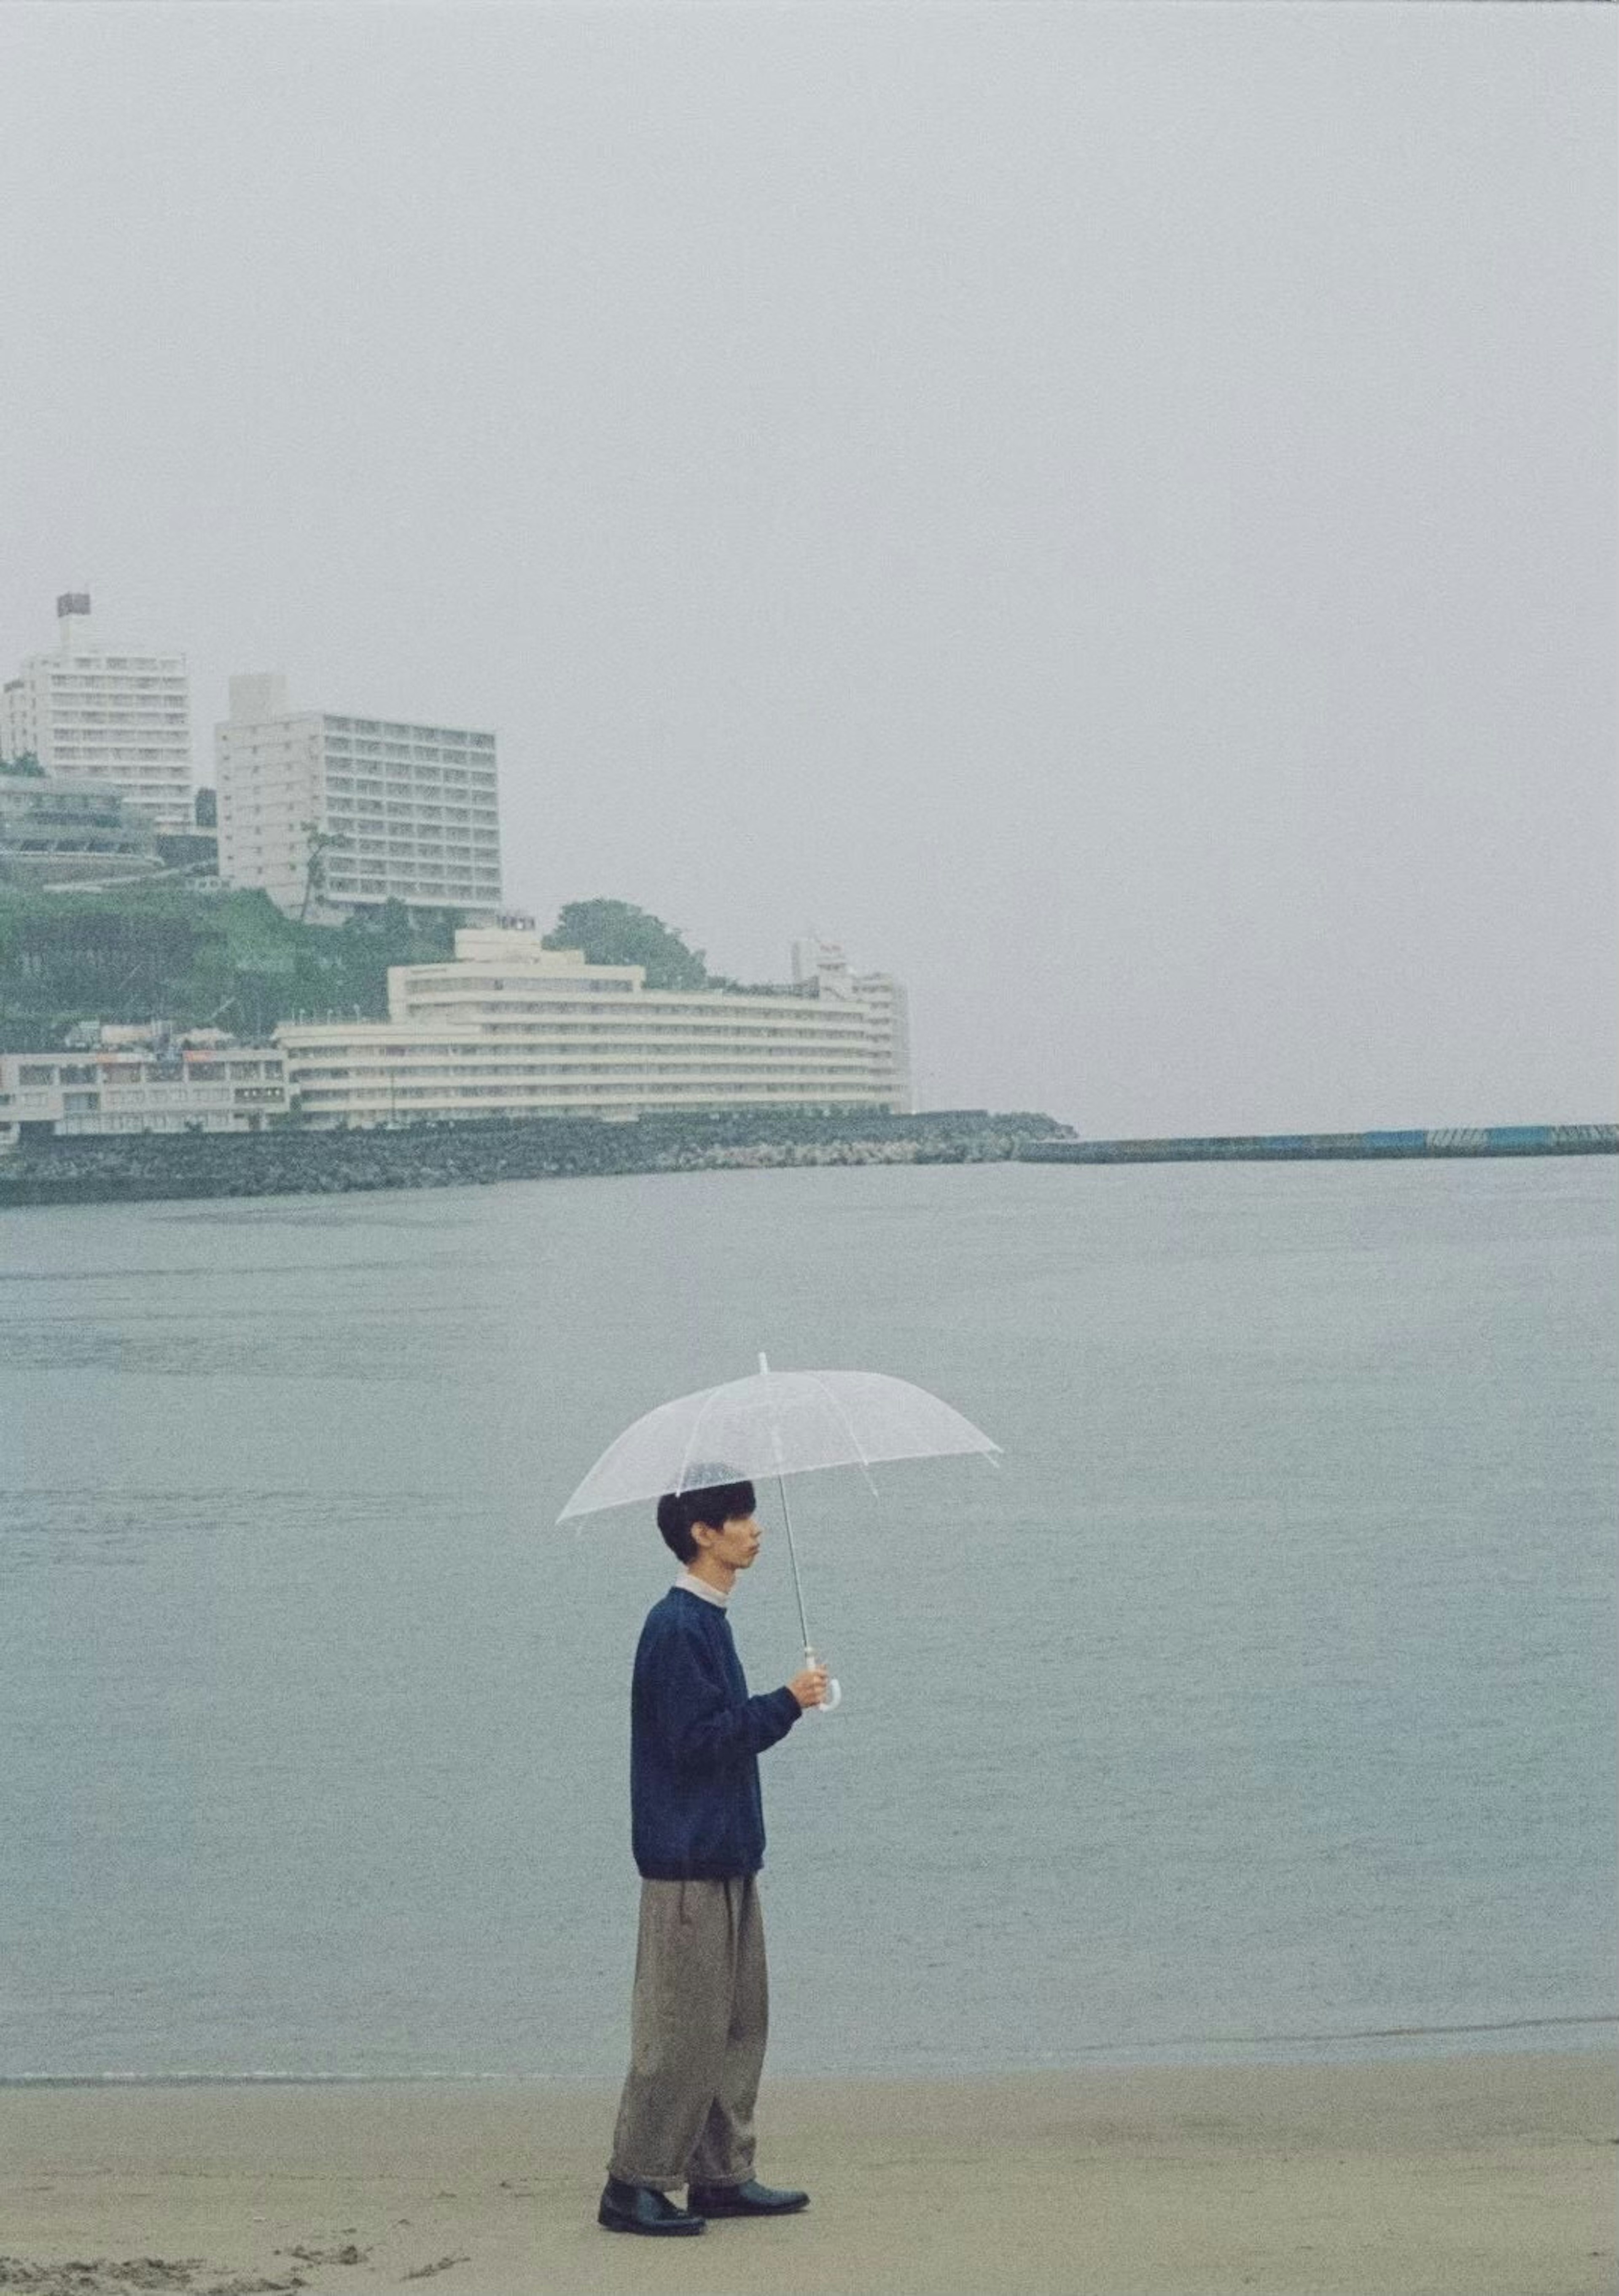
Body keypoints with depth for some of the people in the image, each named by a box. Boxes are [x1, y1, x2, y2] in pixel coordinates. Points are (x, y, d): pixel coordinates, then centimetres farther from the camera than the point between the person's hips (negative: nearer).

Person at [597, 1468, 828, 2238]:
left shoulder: (705, 1621, 14)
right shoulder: (676, 1628, -17)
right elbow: (697, 1740, -21)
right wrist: (787, 1702, -18)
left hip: (724, 1855, 10)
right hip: (688, 1862, -10)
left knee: (739, 2020, 13)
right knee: (683, 2028, -4)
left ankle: (722, 2176, 21)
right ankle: (632, 2185, 5)